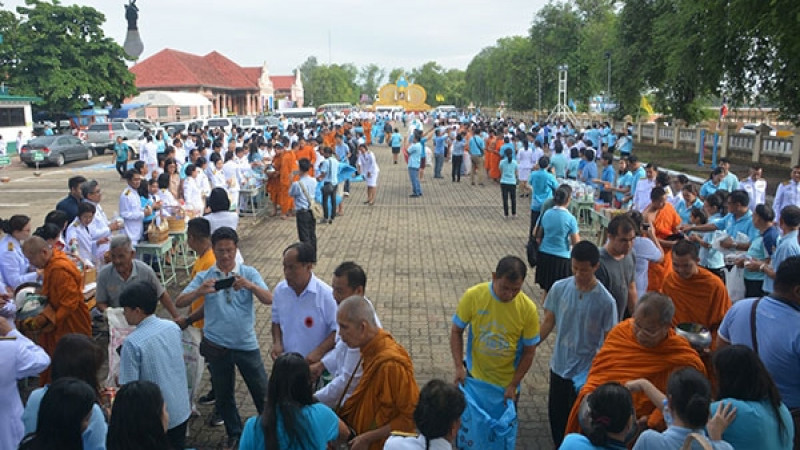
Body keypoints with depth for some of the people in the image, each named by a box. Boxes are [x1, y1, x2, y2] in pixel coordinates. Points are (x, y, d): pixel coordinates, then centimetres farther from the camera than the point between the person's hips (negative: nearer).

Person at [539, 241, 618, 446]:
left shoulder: (606, 301, -18)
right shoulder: (559, 288, -9)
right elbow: (549, 322, 2)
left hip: (586, 372, -3)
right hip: (559, 366, 4)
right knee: (555, 414, 19)